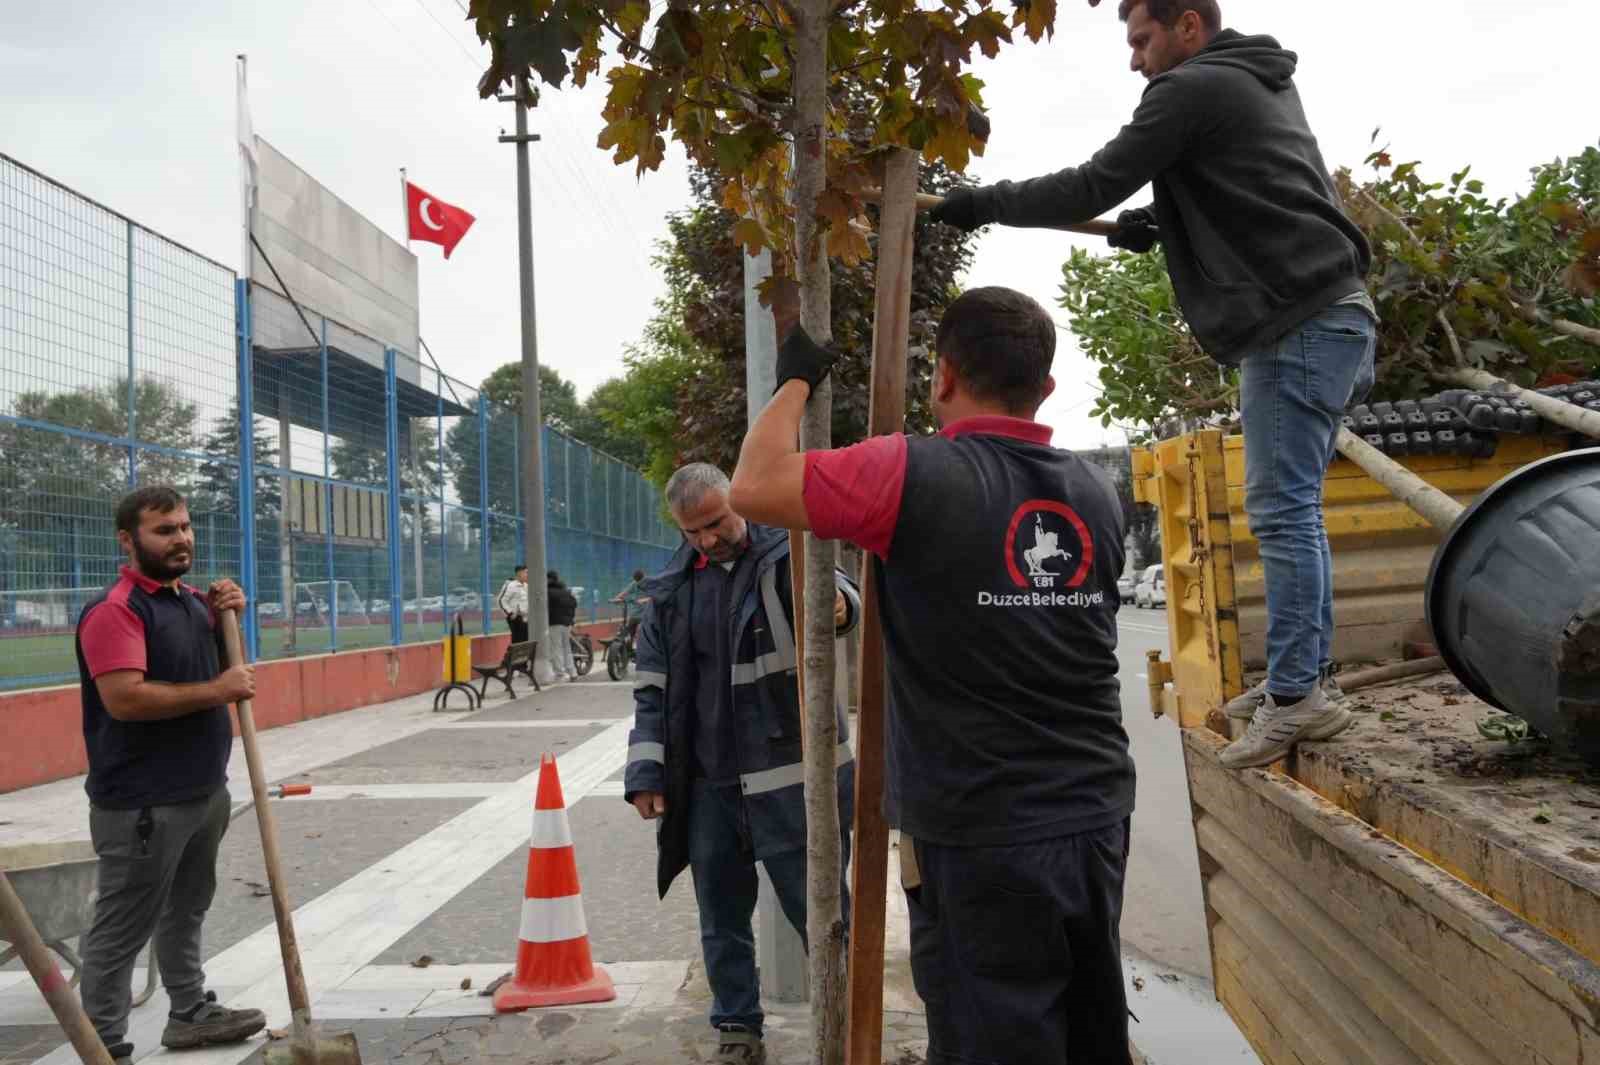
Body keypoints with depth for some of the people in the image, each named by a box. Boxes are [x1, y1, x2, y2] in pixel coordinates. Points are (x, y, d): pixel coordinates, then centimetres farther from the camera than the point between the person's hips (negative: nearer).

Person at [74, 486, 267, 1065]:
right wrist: (217, 692, -21)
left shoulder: (192, 600, 10)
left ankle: (190, 1011, 37)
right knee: (122, 930, 2)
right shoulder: (115, 610, -18)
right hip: (142, 803, -9)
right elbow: (125, 698, -29)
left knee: (184, 912, 23)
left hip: (204, 791, 9)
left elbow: (218, 666, 23)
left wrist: (224, 617, 4)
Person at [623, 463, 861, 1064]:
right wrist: (646, 774, 1)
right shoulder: (673, 590, 8)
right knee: (722, 921, 16)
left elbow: (832, 586, -26)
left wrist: (838, 603, -50)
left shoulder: (786, 559, -4)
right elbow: (652, 691, 10)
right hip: (708, 787, 5)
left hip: (791, 781, -4)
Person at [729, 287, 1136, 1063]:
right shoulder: (1095, 494, 5)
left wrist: (795, 380, 4)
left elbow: (753, 487, -11)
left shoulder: (917, 475, -15)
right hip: (1095, 820, 6)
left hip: (981, 837, -6)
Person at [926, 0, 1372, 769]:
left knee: (1281, 510, -10)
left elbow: (1093, 187, -9)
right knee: (1291, 508, 12)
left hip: (1298, 323, -10)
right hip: (1338, 311, 10)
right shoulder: (1265, 83, 23)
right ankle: (1308, 678, 17)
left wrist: (986, 203, 1)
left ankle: (1296, 696, -7)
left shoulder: (1191, 90, -6)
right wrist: (1162, 225, 19)